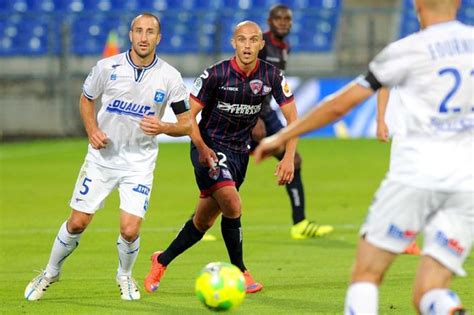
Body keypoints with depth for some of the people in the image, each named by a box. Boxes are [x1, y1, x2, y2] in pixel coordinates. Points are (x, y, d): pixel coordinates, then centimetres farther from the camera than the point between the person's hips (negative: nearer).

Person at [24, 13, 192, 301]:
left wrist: (163, 127, -23)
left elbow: (187, 124, -3)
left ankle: (125, 276, 20)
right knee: (77, 223, 3)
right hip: (103, 156, 1)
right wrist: (92, 130, -6)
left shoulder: (169, 77, -10)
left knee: (130, 230, -12)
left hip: (139, 162, -1)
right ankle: (51, 273, 27)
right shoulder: (108, 67, -8)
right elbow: (86, 99, 11)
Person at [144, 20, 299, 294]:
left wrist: (289, 157, -15)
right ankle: (240, 273, -10)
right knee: (232, 205, -25)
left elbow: (292, 117, -3)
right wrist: (202, 147, -24)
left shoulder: (272, 76, -8)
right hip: (211, 147, -4)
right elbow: (188, 114, -10)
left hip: (240, 151, 4)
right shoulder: (217, 74, -17)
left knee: (204, 220, 9)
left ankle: (162, 261, 29)